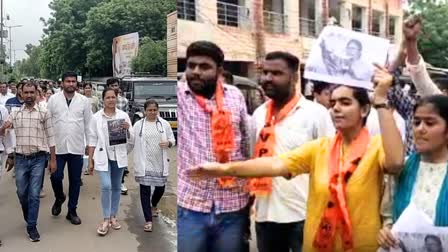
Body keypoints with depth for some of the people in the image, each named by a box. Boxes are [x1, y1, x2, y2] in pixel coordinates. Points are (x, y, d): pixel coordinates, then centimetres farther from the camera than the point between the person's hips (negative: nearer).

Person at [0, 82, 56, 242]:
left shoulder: (44, 113, -1)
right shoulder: (15, 113, 7)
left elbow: (50, 137, 0)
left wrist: (53, 159, -2)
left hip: (38, 158, -3)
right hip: (21, 158, 3)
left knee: (34, 194, -1)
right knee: (21, 192, 13)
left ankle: (32, 226, 10)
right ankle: (29, 217, 39)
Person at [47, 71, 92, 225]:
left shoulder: (84, 101, 1)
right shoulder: (53, 99, 0)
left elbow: (88, 124, 3)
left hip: (77, 147, 1)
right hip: (58, 147, 0)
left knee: (75, 181, 8)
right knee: (56, 177, 0)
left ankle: (72, 211, 23)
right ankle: (59, 198, 33)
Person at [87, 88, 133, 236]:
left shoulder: (123, 116, 0)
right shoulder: (96, 117, -1)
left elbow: (131, 139, 2)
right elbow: (92, 140, 2)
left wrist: (127, 129, -18)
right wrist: (90, 160, 0)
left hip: (119, 156, 2)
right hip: (103, 156, -2)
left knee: (116, 187, 11)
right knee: (106, 186, -13)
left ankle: (113, 217, 25)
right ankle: (106, 219, 0)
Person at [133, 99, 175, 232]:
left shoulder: (164, 124, 4)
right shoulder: (138, 125, 1)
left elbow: (172, 139, 7)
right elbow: (132, 141, 3)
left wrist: (168, 143, -13)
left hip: (159, 162, 2)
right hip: (144, 162, -2)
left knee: (160, 188, 13)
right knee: (145, 190, -2)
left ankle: (153, 206, 46)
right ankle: (148, 220, 5)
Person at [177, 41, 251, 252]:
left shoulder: (235, 95, 4)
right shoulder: (178, 95, -2)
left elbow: (246, 144, 11)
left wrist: (250, 187, 12)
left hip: (232, 206, 2)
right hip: (189, 205, -2)